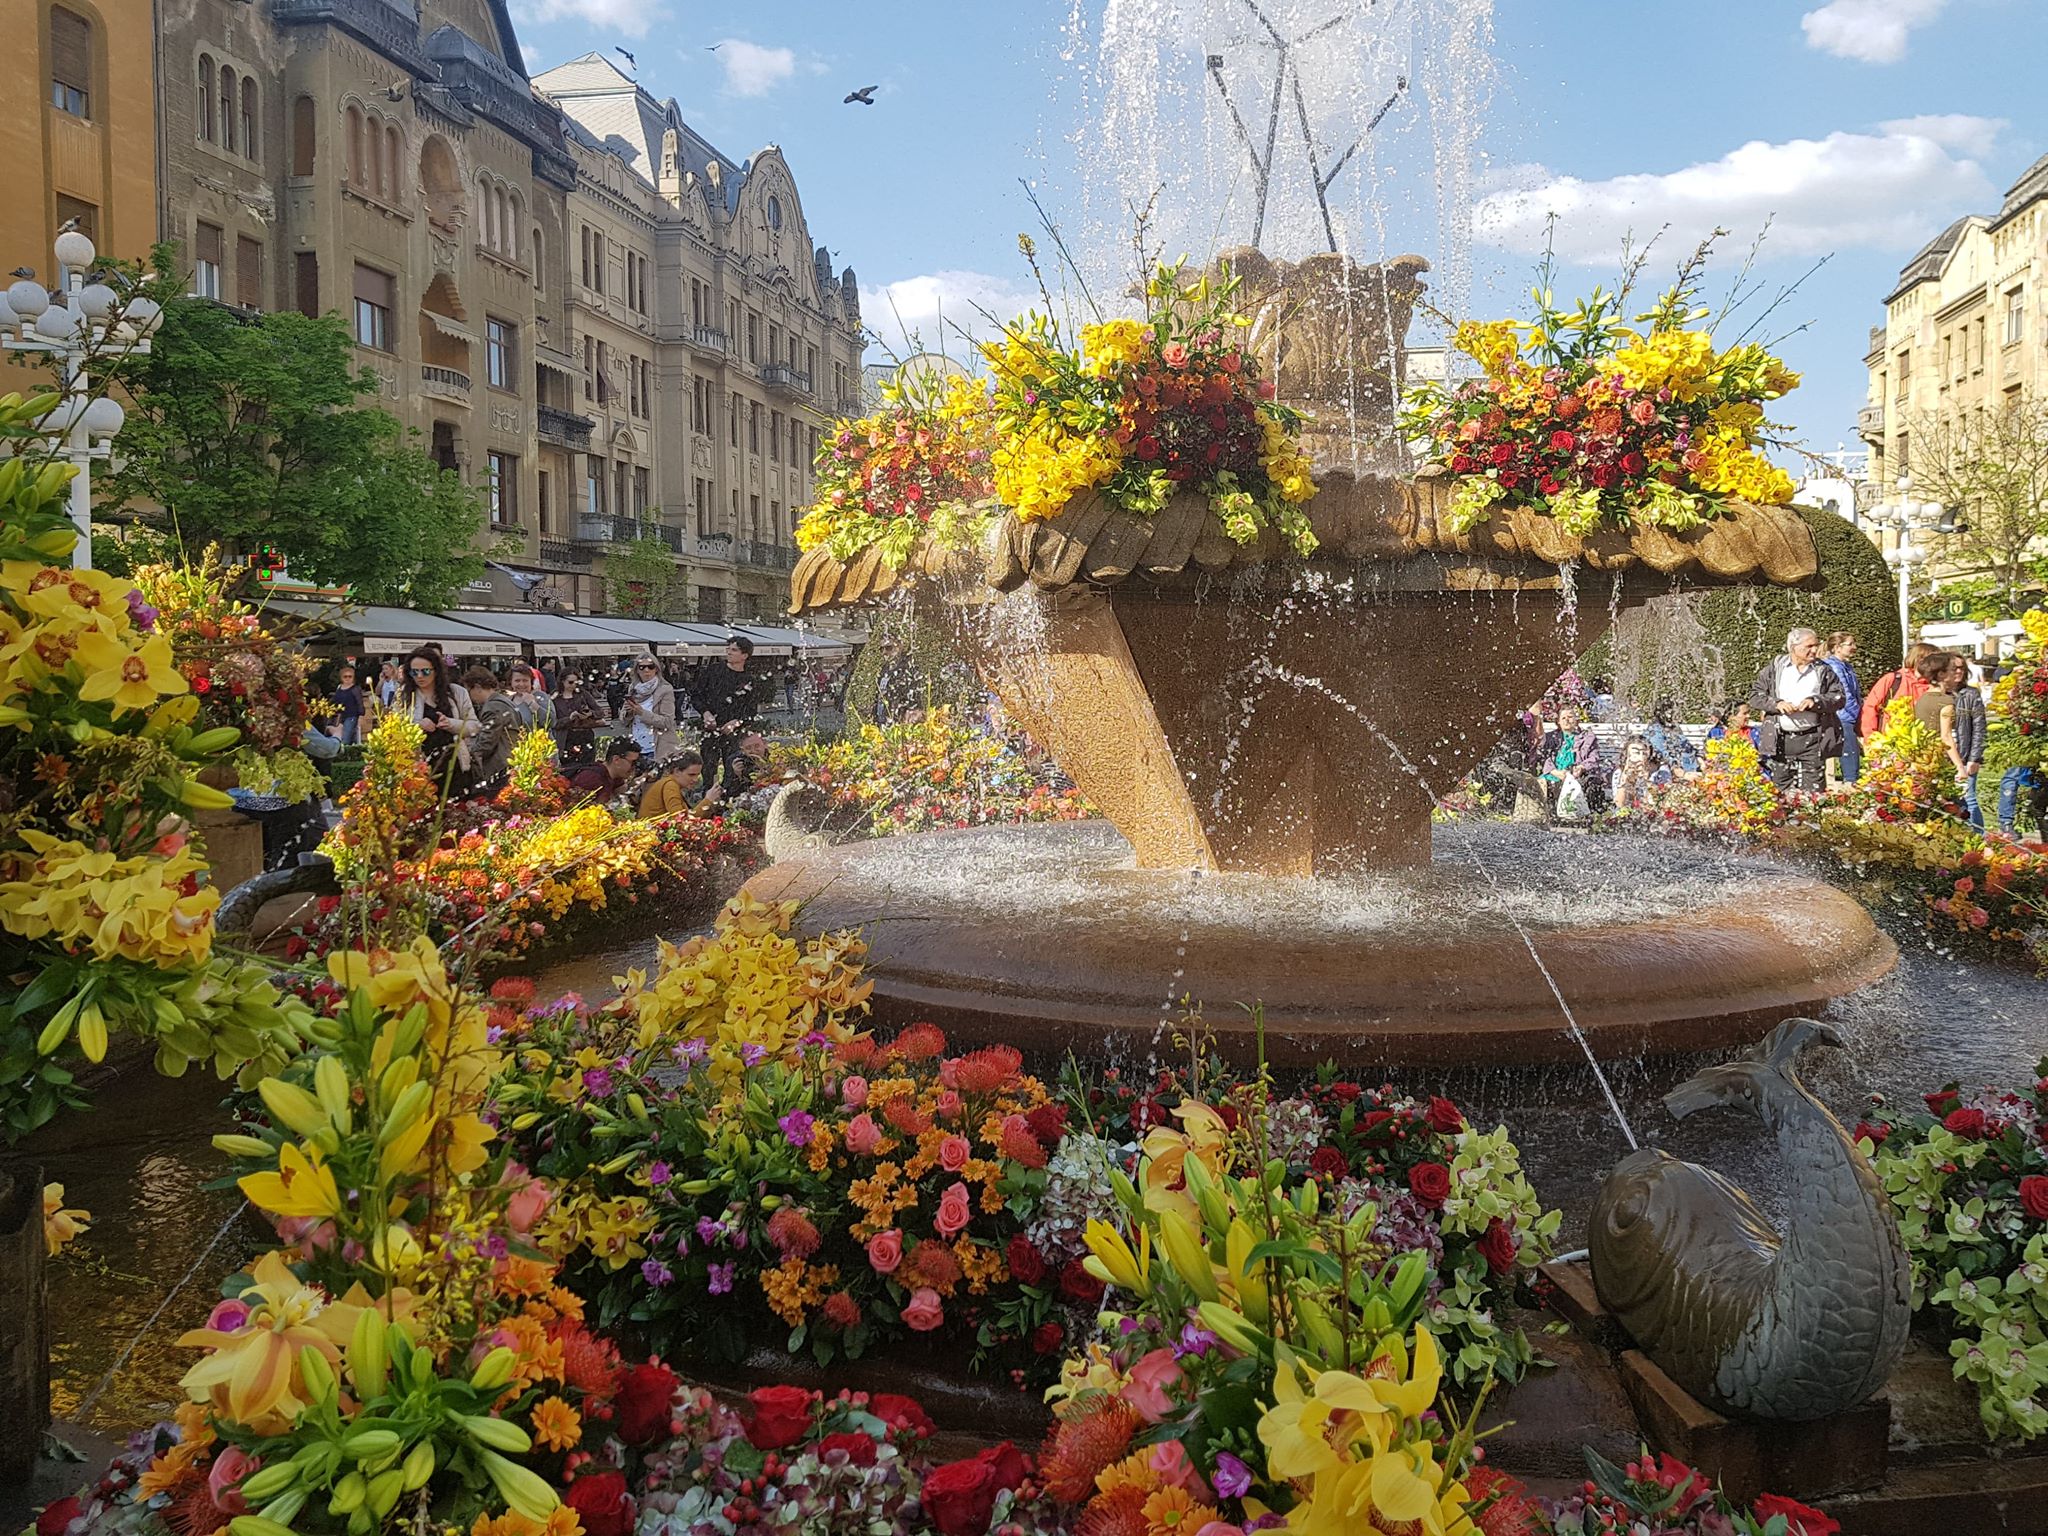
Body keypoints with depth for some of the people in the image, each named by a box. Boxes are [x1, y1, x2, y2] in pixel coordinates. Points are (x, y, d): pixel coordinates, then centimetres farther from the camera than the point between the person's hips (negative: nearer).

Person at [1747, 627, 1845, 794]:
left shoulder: (1823, 670, 8)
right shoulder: (1775, 667, 6)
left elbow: (1839, 697, 4)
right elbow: (1754, 696, 4)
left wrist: (1815, 701, -14)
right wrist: (1776, 703, -13)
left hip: (1813, 739, 0)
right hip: (1780, 740, 0)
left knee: (1814, 790, -1)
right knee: (1782, 787, 4)